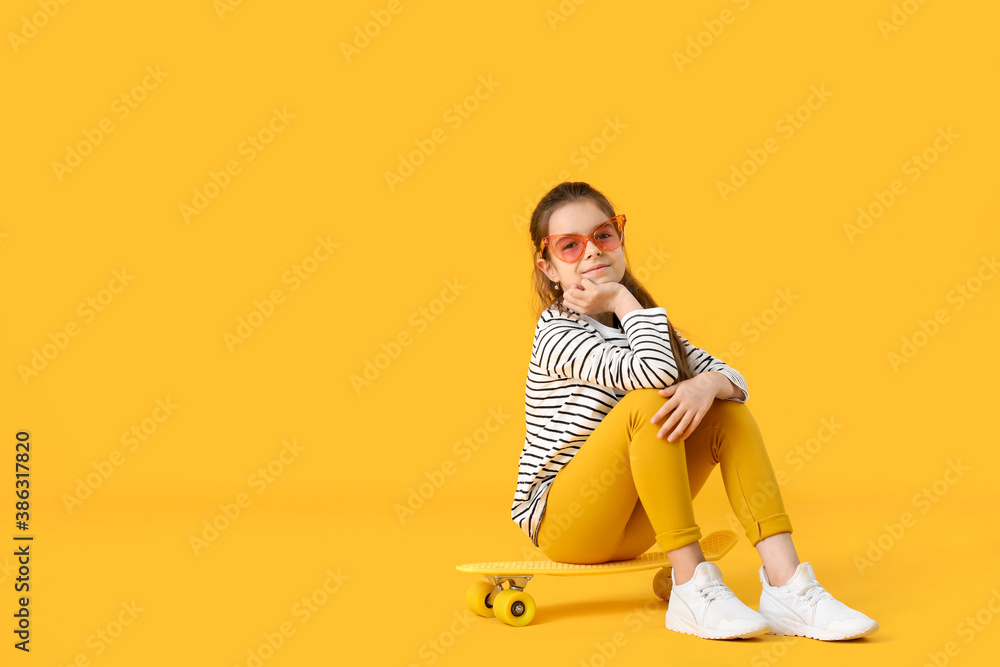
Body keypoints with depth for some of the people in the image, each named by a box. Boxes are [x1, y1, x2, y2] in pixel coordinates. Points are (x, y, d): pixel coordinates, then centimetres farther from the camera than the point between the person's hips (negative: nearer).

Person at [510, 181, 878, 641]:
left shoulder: (632, 325, 11)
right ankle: (693, 589, -26)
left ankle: (786, 587, -18)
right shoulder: (557, 335, -15)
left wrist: (707, 384, -23)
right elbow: (656, 371, -31)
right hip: (558, 524, -7)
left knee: (728, 410, -8)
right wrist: (624, 300, -16)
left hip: (627, 528, 7)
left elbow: (734, 378, 0)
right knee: (649, 400, -28)